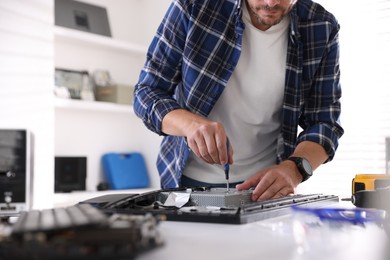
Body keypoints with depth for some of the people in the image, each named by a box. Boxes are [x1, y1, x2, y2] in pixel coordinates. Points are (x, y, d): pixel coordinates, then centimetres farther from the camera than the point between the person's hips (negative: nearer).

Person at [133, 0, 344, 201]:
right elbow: (147, 92, -10)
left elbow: (324, 120, -7)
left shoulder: (322, 29, -10)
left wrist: (294, 169, -28)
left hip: (264, 184, 2)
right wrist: (192, 124, -31)